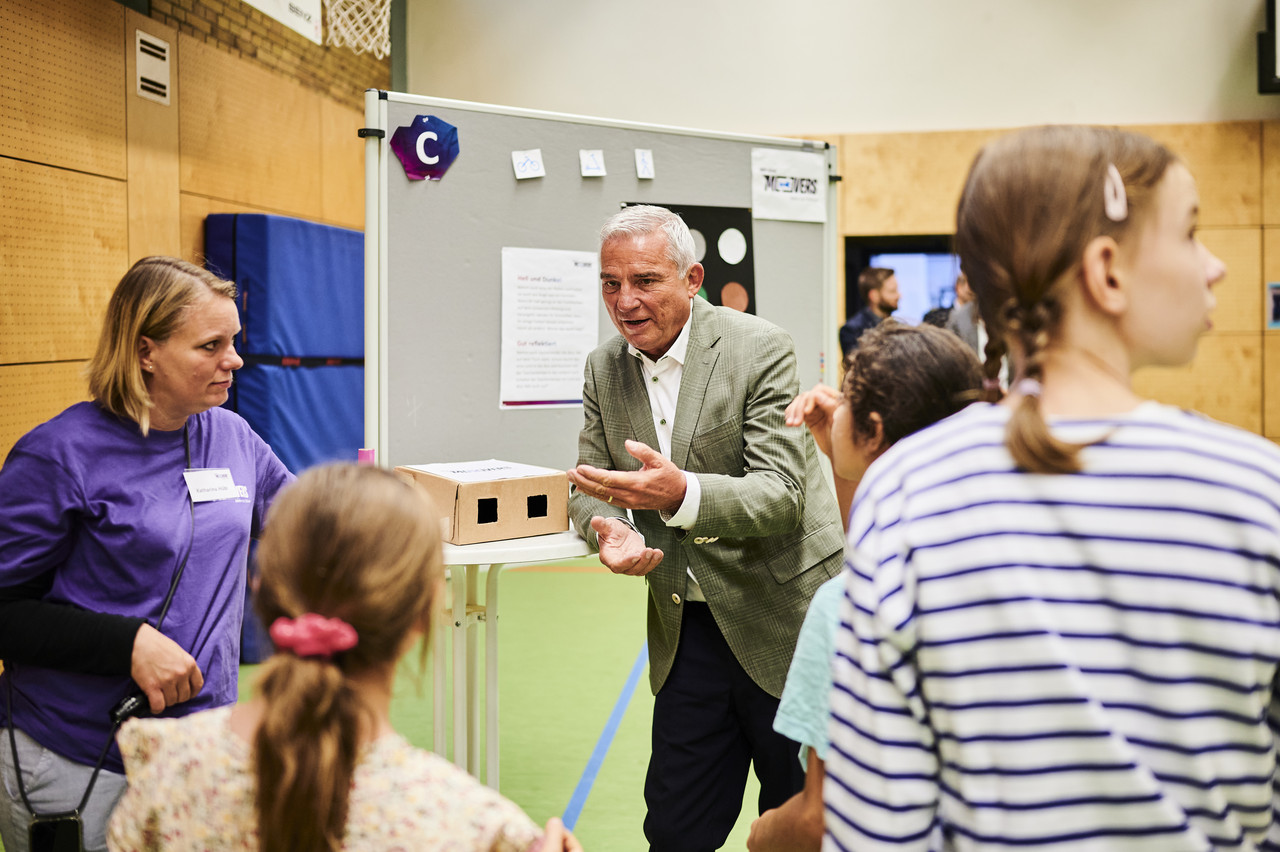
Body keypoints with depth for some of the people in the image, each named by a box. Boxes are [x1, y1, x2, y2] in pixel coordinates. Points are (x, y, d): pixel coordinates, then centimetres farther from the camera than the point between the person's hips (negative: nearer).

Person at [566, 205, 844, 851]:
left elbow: (782, 495, -20)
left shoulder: (761, 348, -14)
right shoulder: (604, 369, 4)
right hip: (686, 625, 5)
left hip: (781, 621, -4)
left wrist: (681, 494, -38)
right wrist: (609, 530, -17)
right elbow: (587, 486, 7)